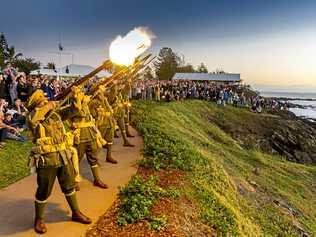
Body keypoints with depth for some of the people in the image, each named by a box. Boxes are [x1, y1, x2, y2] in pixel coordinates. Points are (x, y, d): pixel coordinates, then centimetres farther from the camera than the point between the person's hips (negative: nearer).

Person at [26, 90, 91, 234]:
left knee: (69, 186, 18)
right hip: (46, 160, -6)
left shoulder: (55, 115, 9)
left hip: (63, 157, 6)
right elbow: (33, 117, -32)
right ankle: (39, 219, 33)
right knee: (44, 191, 9)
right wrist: (49, 106, -24)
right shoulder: (32, 119, -9)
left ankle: (76, 213, 36)